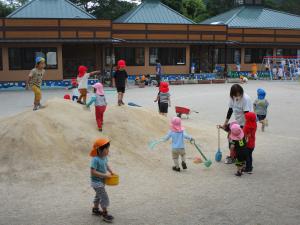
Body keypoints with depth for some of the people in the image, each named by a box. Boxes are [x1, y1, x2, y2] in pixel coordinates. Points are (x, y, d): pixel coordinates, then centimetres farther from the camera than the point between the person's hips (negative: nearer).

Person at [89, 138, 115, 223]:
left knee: (99, 196, 25)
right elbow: (93, 172, -32)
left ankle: (95, 209, 45)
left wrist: (111, 172, -3)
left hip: (102, 181, 9)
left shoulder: (104, 157, -4)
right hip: (97, 182, -9)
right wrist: (105, 175, -30)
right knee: (104, 197, -2)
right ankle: (105, 214, 12)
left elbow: (106, 165, 14)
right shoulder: (95, 159, -29)